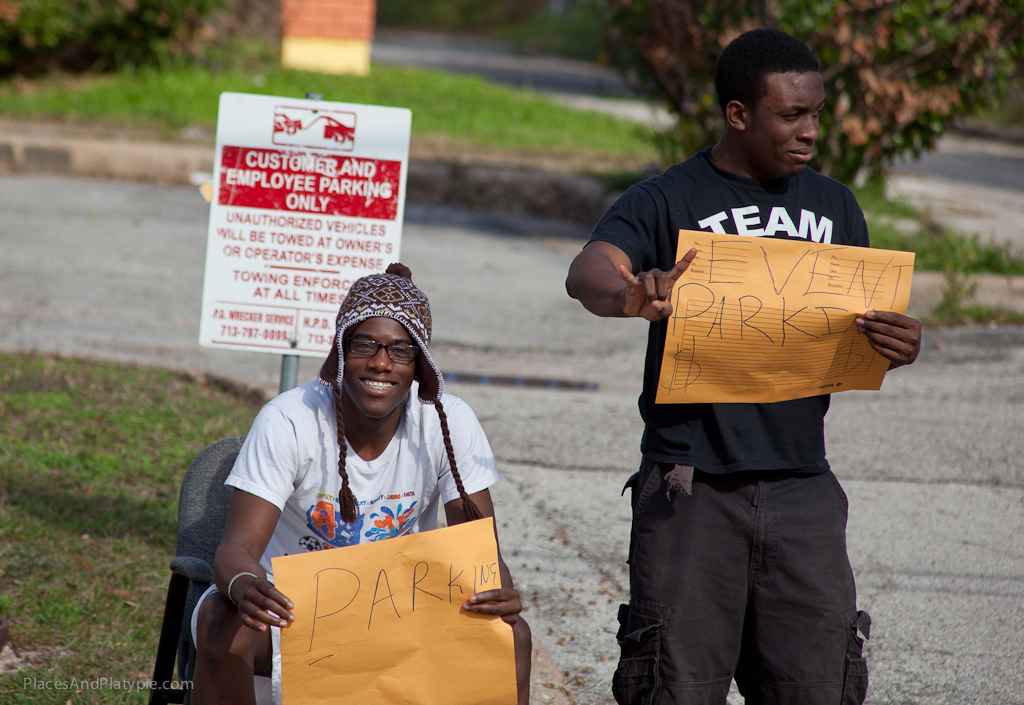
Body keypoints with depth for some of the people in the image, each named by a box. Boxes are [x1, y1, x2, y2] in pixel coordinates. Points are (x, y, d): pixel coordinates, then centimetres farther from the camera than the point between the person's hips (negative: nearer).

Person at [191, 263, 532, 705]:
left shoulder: (451, 424, -12)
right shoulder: (288, 422, -19)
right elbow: (237, 547, -25)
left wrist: (498, 593, -38)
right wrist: (245, 586, -52)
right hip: (293, 600, -2)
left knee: (509, 633, -24)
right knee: (223, 627, -34)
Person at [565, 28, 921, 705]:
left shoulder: (834, 206, 14)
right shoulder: (665, 203, 0)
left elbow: (862, 332, 17)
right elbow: (587, 274, -17)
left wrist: (896, 345, -8)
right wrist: (632, 296, -42)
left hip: (802, 486, 4)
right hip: (693, 486, -4)